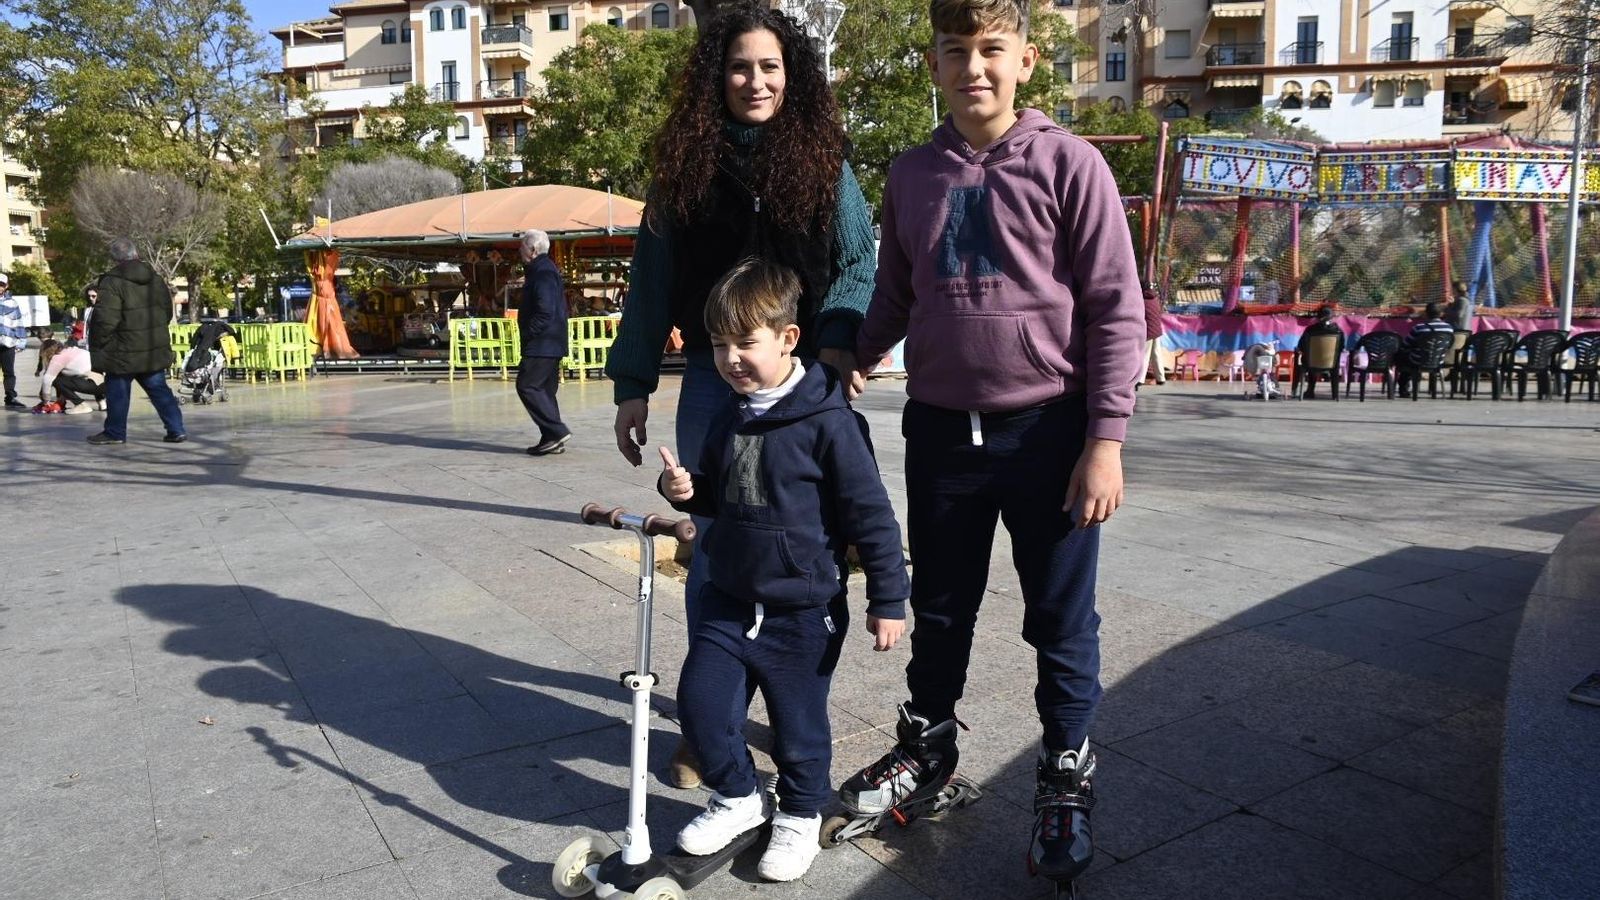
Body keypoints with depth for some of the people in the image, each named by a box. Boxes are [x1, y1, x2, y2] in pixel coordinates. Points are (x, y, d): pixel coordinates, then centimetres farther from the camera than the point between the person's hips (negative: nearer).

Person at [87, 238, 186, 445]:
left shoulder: (112, 283, -15)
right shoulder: (156, 279, 6)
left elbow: (105, 320, -18)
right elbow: (167, 311, 15)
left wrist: (97, 346, -5)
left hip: (124, 353, -6)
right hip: (155, 351, 6)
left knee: (117, 392, 8)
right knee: (159, 389, 10)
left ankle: (115, 432, 17)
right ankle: (176, 430, 4)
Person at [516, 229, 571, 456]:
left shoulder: (543, 273, -15)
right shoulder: (544, 270, 18)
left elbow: (545, 312, -23)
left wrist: (528, 335, -17)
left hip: (542, 344, -11)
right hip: (551, 344, 11)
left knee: (527, 386, -9)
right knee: (544, 389, 12)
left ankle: (557, 431, -10)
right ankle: (552, 439, 14)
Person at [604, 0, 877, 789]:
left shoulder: (823, 162, 5)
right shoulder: (686, 166, 7)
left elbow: (858, 265, 2)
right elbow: (650, 281, 7)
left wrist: (841, 338, -17)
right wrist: (632, 384, 3)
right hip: (714, 380, 1)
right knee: (715, 548, 4)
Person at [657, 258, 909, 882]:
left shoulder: (827, 421, -17)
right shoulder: (729, 418, 5)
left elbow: (871, 515, -14)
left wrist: (887, 601, -11)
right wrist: (685, 490, -3)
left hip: (804, 609, -6)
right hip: (730, 597, 6)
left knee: (799, 723, 8)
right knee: (700, 700, 6)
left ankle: (800, 814, 34)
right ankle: (738, 797, 30)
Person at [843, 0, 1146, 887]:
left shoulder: (1067, 163, -5)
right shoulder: (911, 174, 7)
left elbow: (1116, 309, -8)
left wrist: (1105, 441, -12)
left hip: (1048, 430, -3)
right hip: (940, 430, 4)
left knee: (1062, 622, 8)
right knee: (939, 610, 17)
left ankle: (1065, 780, 28)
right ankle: (926, 744, 39)